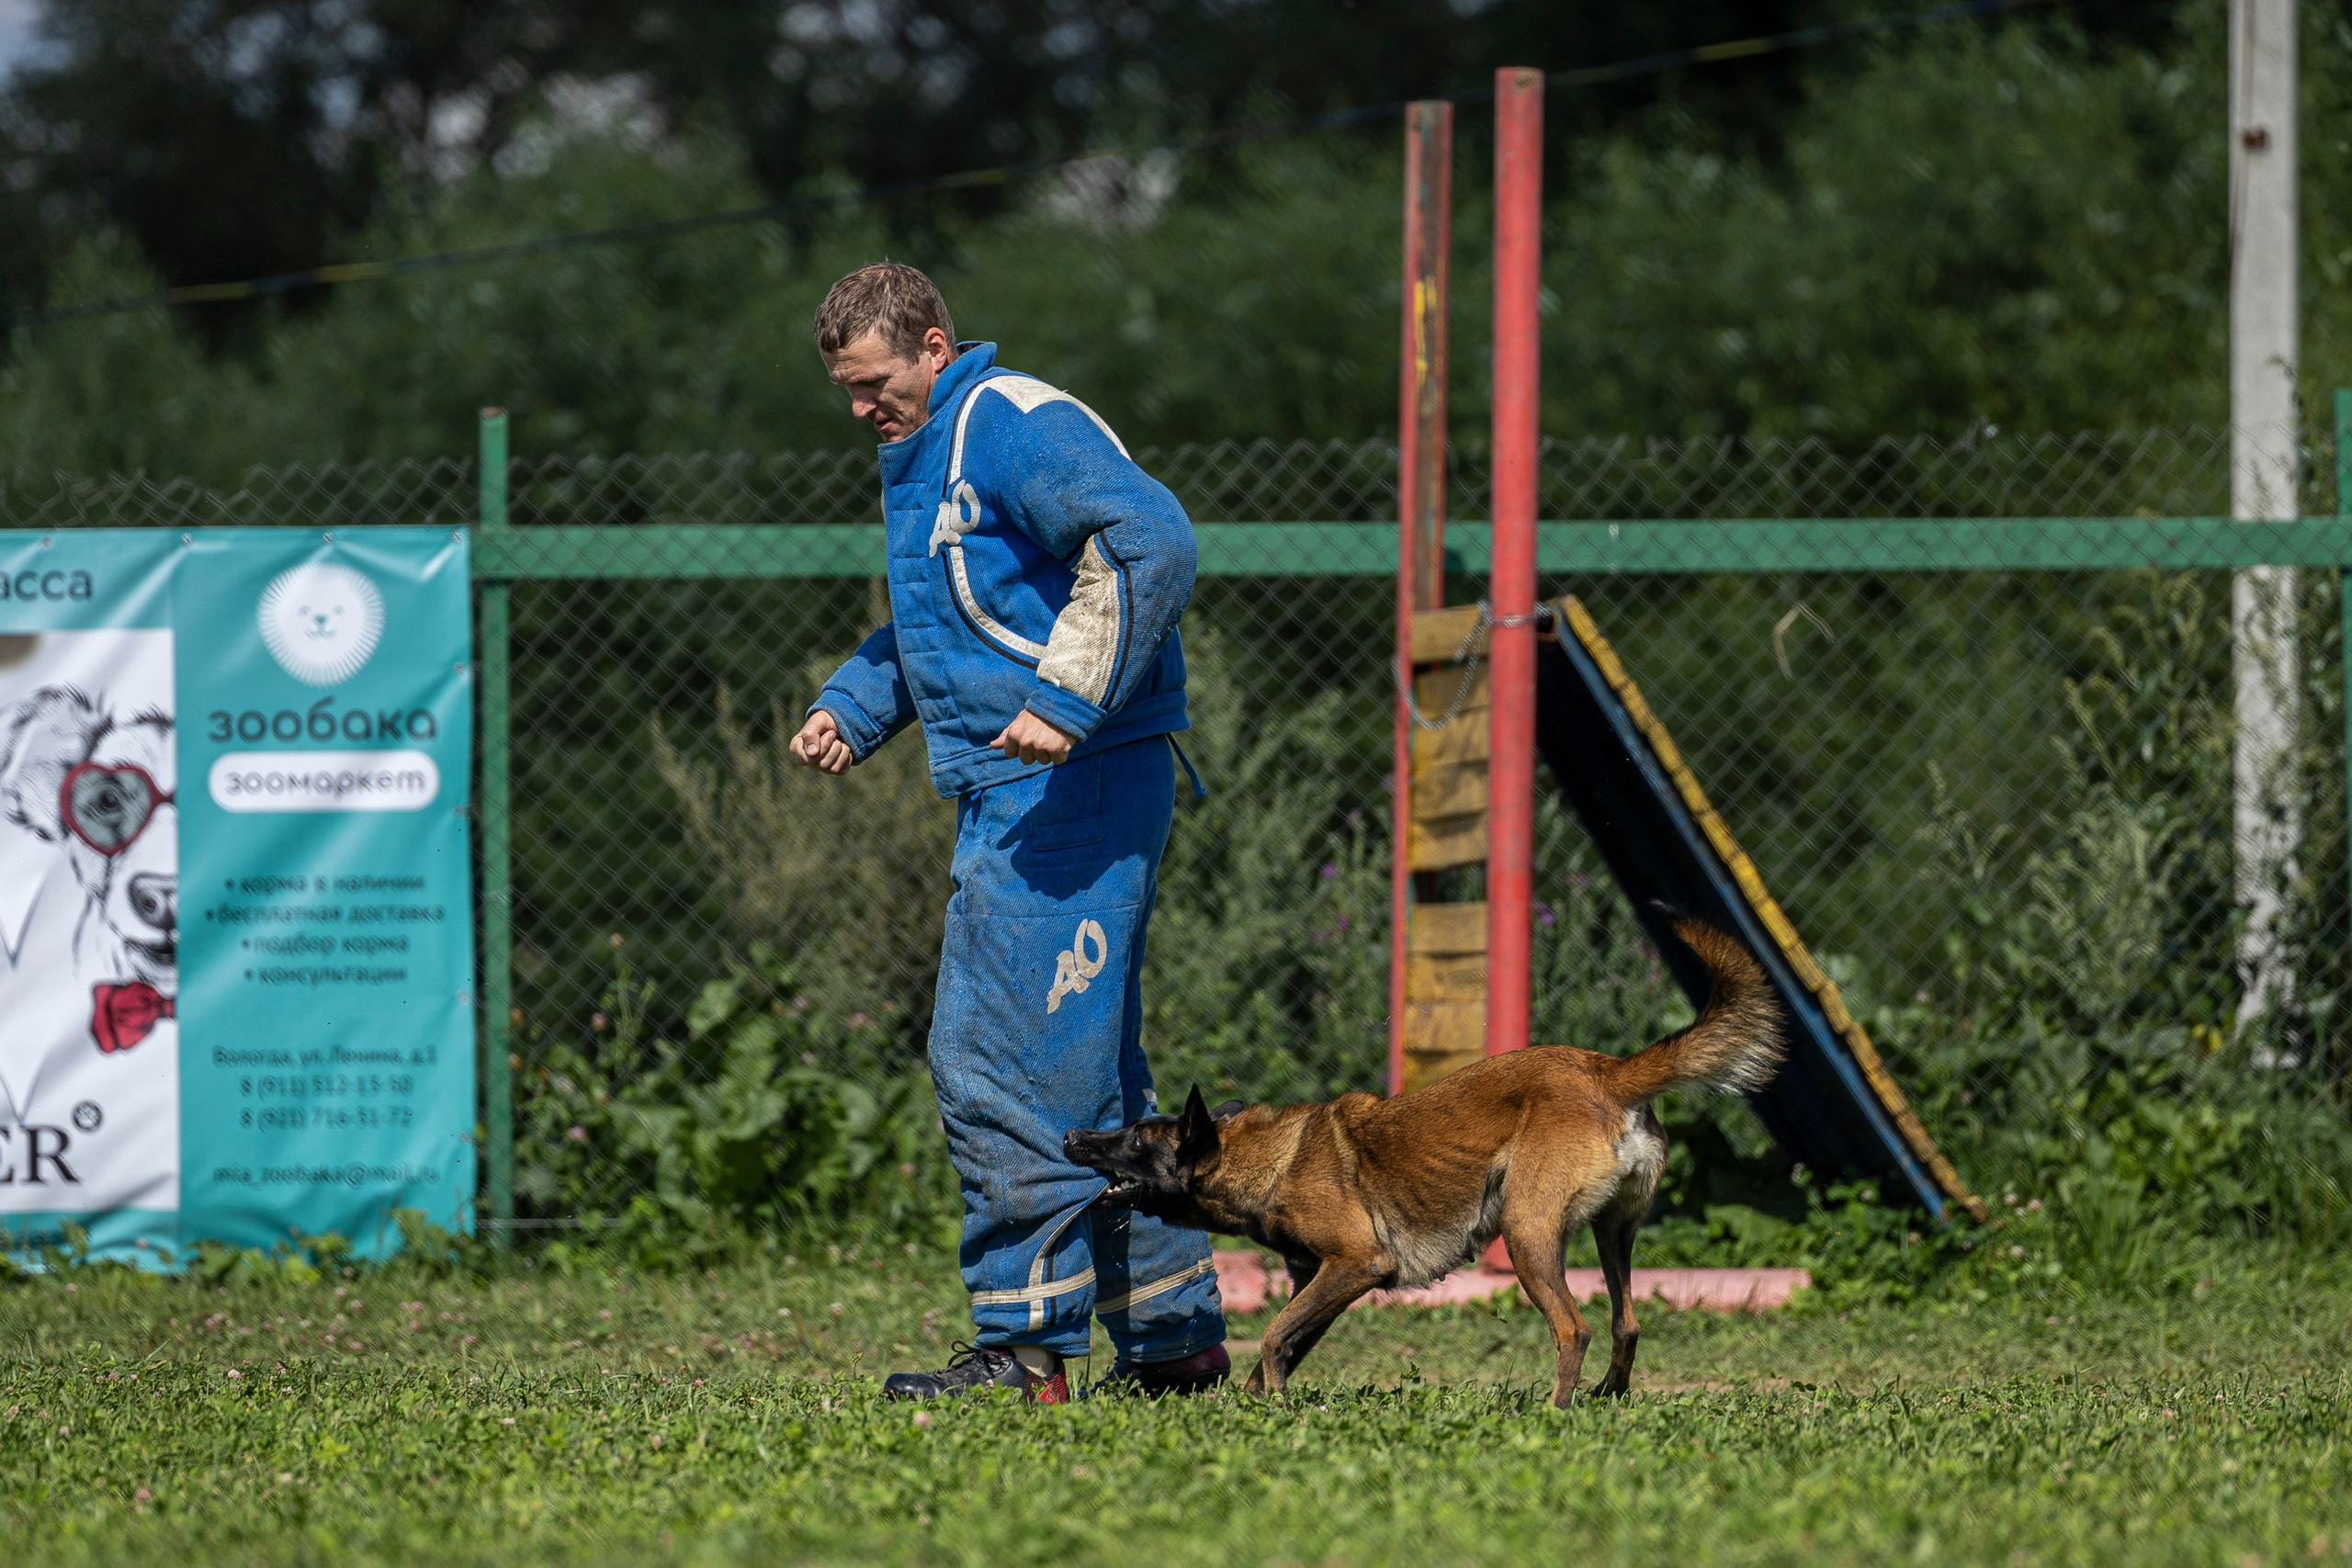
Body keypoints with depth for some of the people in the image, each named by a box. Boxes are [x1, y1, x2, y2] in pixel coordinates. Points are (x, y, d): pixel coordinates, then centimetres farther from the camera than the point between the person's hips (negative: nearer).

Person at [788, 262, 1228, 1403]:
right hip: (1013, 797, 11)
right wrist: (849, 709, 17)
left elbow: (1154, 540, -25)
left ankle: (1025, 1342, -10)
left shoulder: (1016, 429, -12)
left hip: (1070, 786, -11)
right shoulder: (920, 458, 21)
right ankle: (1174, 1338, 16)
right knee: (1085, 1076, 12)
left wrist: (1069, 703, -28)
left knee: (998, 1065, -11)